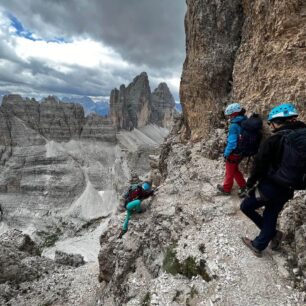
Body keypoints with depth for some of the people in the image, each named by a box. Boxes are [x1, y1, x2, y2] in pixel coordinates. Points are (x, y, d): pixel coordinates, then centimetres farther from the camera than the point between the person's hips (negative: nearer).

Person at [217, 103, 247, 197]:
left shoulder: (234, 126, -27)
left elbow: (232, 142, -27)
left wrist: (226, 153, -14)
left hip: (233, 153, -7)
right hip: (240, 152, 7)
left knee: (229, 172, 12)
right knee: (235, 170, 26)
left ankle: (226, 189, 31)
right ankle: (243, 186, 33)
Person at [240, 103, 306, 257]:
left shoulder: (272, 141, -18)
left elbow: (259, 166, -16)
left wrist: (250, 183, 0)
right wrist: (290, 184, 19)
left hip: (268, 187, -6)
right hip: (287, 190, 6)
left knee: (246, 207, 16)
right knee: (270, 217, 20)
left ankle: (273, 233, 20)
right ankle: (258, 246, 34)